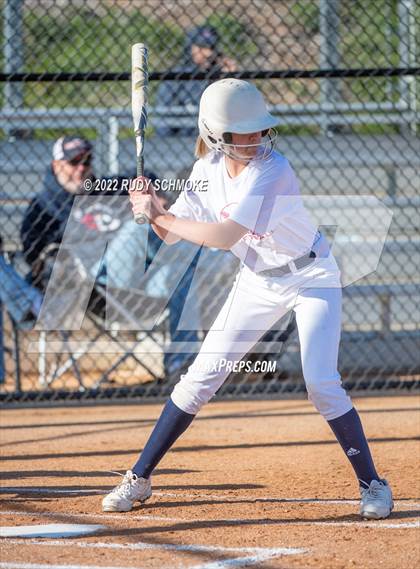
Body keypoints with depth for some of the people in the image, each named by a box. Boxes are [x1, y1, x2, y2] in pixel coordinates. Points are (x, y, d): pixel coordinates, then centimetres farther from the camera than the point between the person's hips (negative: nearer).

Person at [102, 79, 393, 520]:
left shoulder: (272, 172, -29)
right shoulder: (207, 171, -8)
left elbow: (223, 236, -36)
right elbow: (173, 233, -2)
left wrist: (160, 216, -30)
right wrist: (154, 206, -22)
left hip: (312, 279, -5)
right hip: (258, 282, 5)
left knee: (322, 385, -17)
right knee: (200, 378, 2)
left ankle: (372, 484, -1)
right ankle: (139, 479, 10)